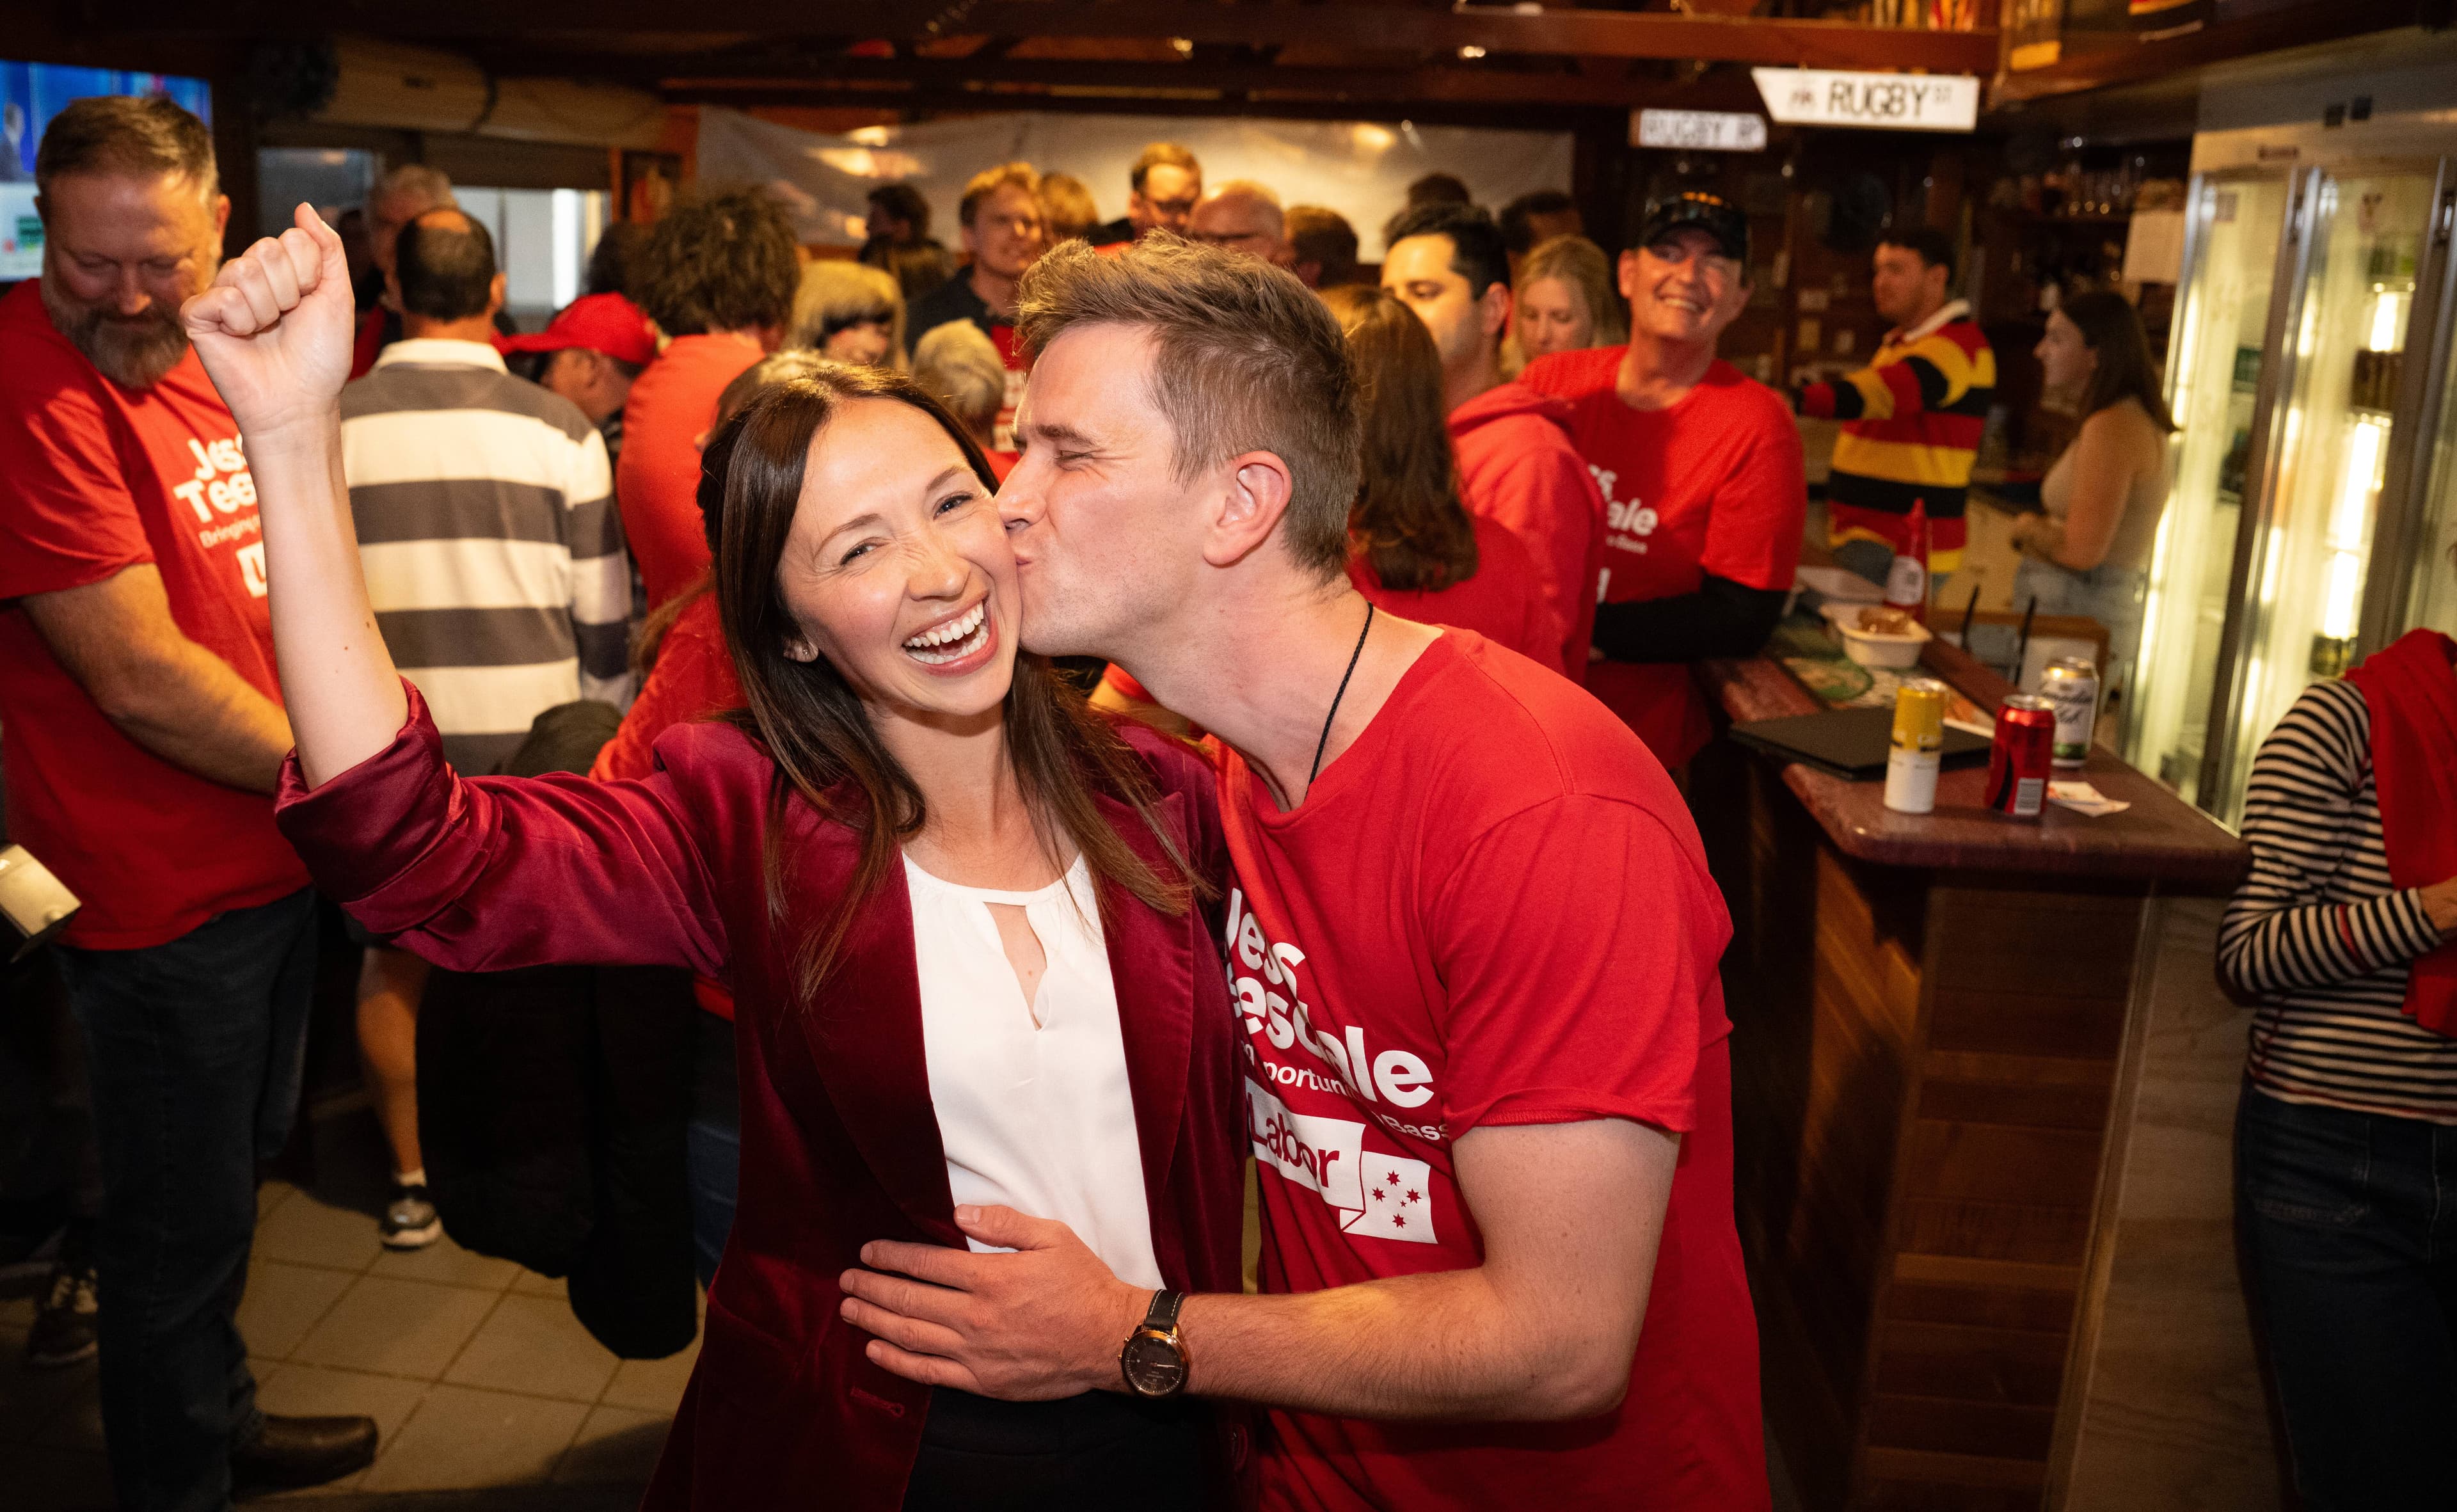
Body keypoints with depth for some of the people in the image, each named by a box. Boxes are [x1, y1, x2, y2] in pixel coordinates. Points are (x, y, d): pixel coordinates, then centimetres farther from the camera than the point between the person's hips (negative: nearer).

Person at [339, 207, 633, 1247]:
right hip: (529, 734, 0)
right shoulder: (558, 428, -6)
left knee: (398, 955, 14)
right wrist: (604, 726, 12)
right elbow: (603, 614, -2)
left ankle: (413, 1178, 24)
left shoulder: (331, 425, -4)